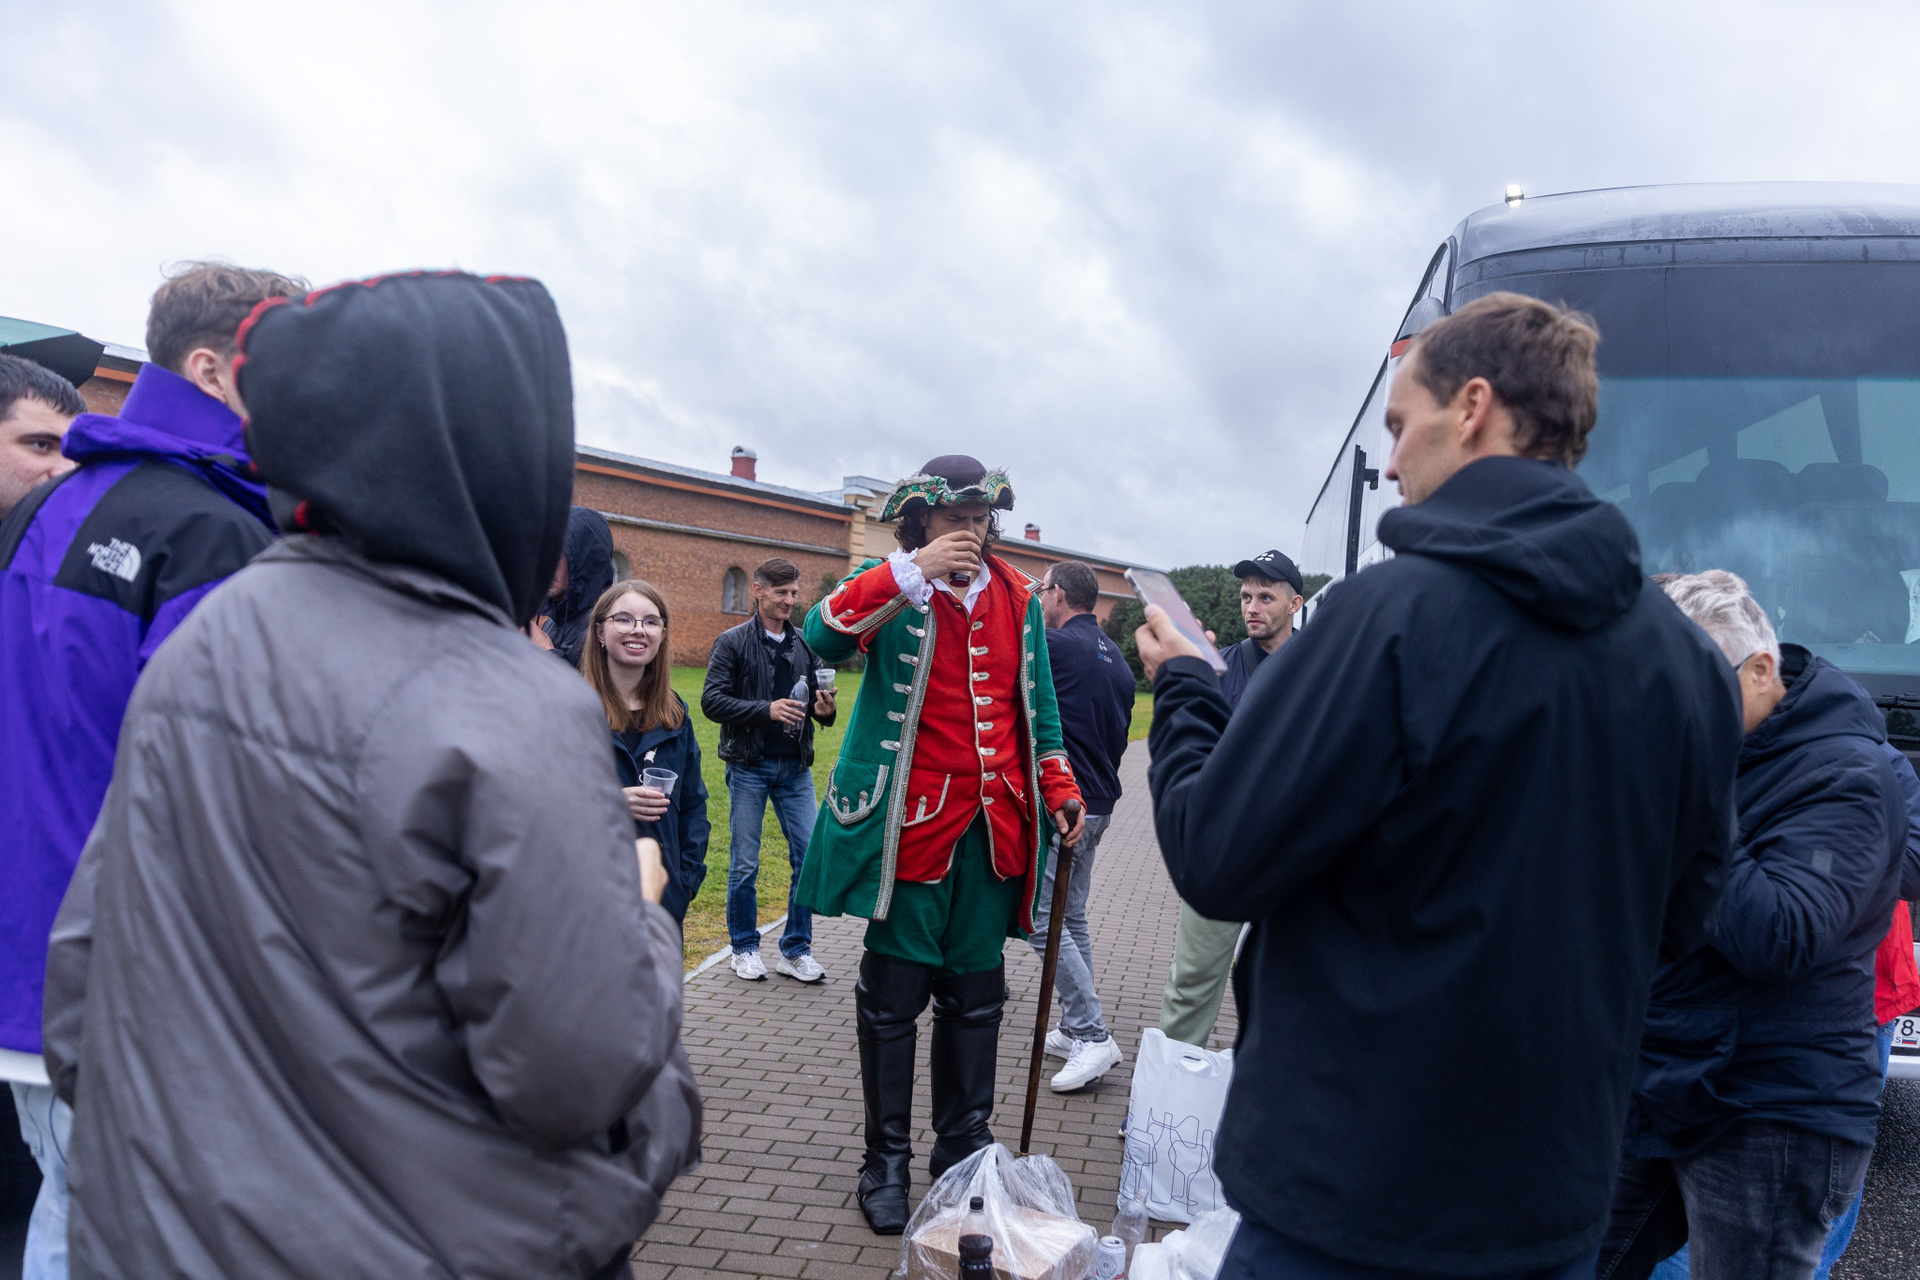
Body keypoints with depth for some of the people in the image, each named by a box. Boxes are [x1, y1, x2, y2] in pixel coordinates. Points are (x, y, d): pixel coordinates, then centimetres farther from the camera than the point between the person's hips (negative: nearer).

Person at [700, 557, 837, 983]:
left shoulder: (804, 644, 8)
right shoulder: (733, 642, -4)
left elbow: (814, 697, 13)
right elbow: (712, 700, -11)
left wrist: (823, 709, -11)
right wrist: (766, 710, -22)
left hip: (795, 767, 4)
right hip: (749, 766, -3)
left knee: (809, 856, 0)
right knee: (744, 864, 4)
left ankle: (797, 950, 14)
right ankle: (745, 949, 20)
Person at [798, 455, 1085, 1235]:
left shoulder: (1018, 598, 10)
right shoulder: (892, 587, -4)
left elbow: (1036, 702, 19)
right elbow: (824, 635, -25)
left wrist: (1059, 786, 11)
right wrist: (915, 573, -28)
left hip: (992, 826, 5)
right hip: (911, 821, -4)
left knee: (977, 992, 13)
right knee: (894, 993, 4)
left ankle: (964, 1142, 30)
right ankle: (886, 1161, 20)